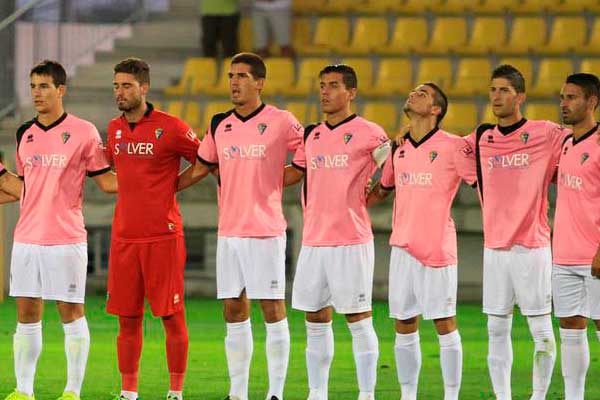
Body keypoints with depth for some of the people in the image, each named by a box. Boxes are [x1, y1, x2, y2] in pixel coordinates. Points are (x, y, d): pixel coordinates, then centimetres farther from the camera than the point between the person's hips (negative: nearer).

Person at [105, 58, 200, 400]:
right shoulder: (114, 129, 10)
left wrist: (171, 187, -2)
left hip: (163, 235, -5)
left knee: (172, 316, -1)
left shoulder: (170, 128, -8)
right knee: (128, 318, 7)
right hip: (124, 236, 5)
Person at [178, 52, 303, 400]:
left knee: (273, 311, -3)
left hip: (266, 231, -5)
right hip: (229, 230, 5)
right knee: (234, 313, 7)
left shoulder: (280, 122, -5)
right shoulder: (220, 125, 11)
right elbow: (200, 168, 20)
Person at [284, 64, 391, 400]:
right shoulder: (312, 135, 14)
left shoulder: (368, 133, -6)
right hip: (313, 241, 6)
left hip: (351, 241, -6)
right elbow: (295, 173, 24)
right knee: (316, 319, 9)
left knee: (358, 319, -3)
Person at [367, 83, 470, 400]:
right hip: (402, 246, 6)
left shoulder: (452, 147, -7)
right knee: (404, 327, 8)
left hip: (436, 248, -6)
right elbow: (382, 190, 25)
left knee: (445, 324, -2)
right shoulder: (398, 149, 11)